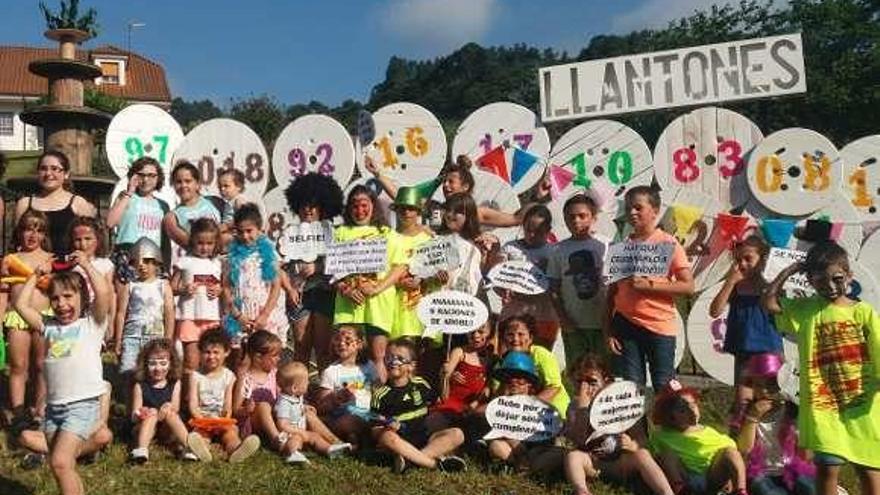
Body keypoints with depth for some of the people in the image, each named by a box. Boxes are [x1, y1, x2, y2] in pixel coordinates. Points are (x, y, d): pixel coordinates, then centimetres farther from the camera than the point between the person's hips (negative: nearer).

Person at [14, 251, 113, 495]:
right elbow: (21, 305, 9)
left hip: (83, 404, -6)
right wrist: (36, 275, 12)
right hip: (53, 406, 6)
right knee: (62, 465, 13)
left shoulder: (92, 323, -1)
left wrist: (86, 265, -9)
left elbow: (104, 294, -18)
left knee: (60, 462, -14)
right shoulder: (49, 326, 13)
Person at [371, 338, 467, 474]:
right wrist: (388, 426, -24)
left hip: (423, 439, 3)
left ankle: (410, 458, -32)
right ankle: (436, 463, -31)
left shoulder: (420, 384, 10)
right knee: (387, 437, -37)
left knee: (457, 434, -19)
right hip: (399, 442, -3)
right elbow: (375, 429, -4)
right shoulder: (381, 394, 0)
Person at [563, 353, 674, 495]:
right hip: (593, 464, 0)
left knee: (642, 454, -28)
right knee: (572, 455, -28)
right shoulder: (575, 406, -1)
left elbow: (640, 437, -3)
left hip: (621, 463, 0)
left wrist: (633, 445, -27)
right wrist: (582, 408, -24)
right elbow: (578, 441, -16)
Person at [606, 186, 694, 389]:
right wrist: (607, 330, 4)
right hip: (625, 324, 3)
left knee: (664, 388, 3)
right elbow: (612, 291, 9)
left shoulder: (668, 243, -2)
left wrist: (649, 285, -18)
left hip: (660, 326, -3)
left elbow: (688, 286, -8)